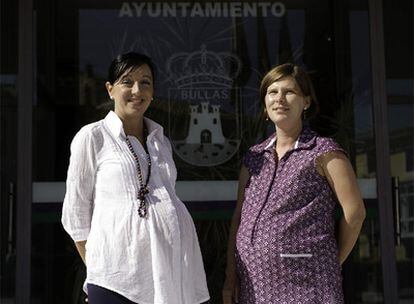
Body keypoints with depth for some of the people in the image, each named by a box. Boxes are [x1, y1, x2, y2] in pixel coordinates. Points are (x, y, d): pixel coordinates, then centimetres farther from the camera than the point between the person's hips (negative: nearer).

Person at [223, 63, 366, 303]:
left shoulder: (323, 151, 0)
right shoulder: (254, 157, 14)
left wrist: (332, 263, 3)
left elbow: (354, 212, -3)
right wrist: (231, 277, 6)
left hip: (305, 283, -4)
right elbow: (239, 217, 11)